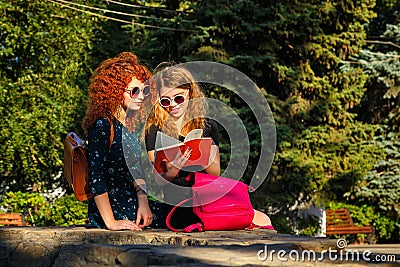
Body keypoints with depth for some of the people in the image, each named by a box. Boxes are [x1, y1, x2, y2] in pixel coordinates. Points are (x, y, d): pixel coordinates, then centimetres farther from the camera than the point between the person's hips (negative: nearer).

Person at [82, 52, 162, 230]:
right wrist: (111, 222, -24)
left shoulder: (133, 124, 9)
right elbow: (95, 176, -21)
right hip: (112, 209, -8)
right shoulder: (102, 126, -16)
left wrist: (143, 202, -4)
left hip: (132, 203, 8)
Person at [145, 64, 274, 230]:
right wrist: (170, 174, -24)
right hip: (178, 208, -5)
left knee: (261, 219, -23)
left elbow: (216, 173, 10)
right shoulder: (155, 131, 2)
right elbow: (158, 181, 0)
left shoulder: (208, 126, 13)